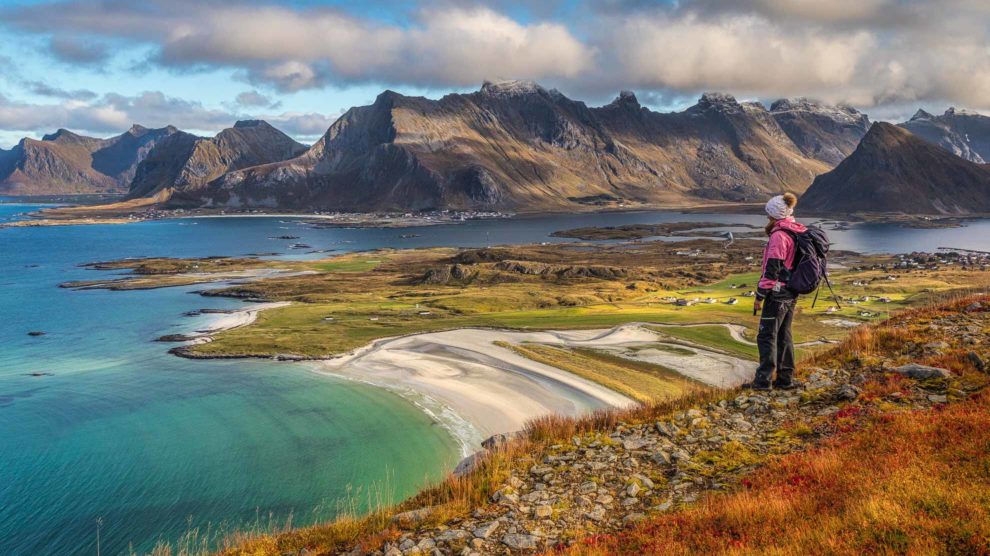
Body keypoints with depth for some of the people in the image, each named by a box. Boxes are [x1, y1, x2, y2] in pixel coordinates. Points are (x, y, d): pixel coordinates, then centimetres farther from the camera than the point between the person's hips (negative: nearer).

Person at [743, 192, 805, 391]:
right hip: (791, 293, 9)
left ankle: (764, 380, -2)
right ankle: (786, 378, 18)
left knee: (767, 335, -3)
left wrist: (760, 295, -13)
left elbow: (772, 268, -18)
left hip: (777, 293, -9)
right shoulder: (797, 233, 11)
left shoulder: (779, 236, -17)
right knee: (784, 335, 14)